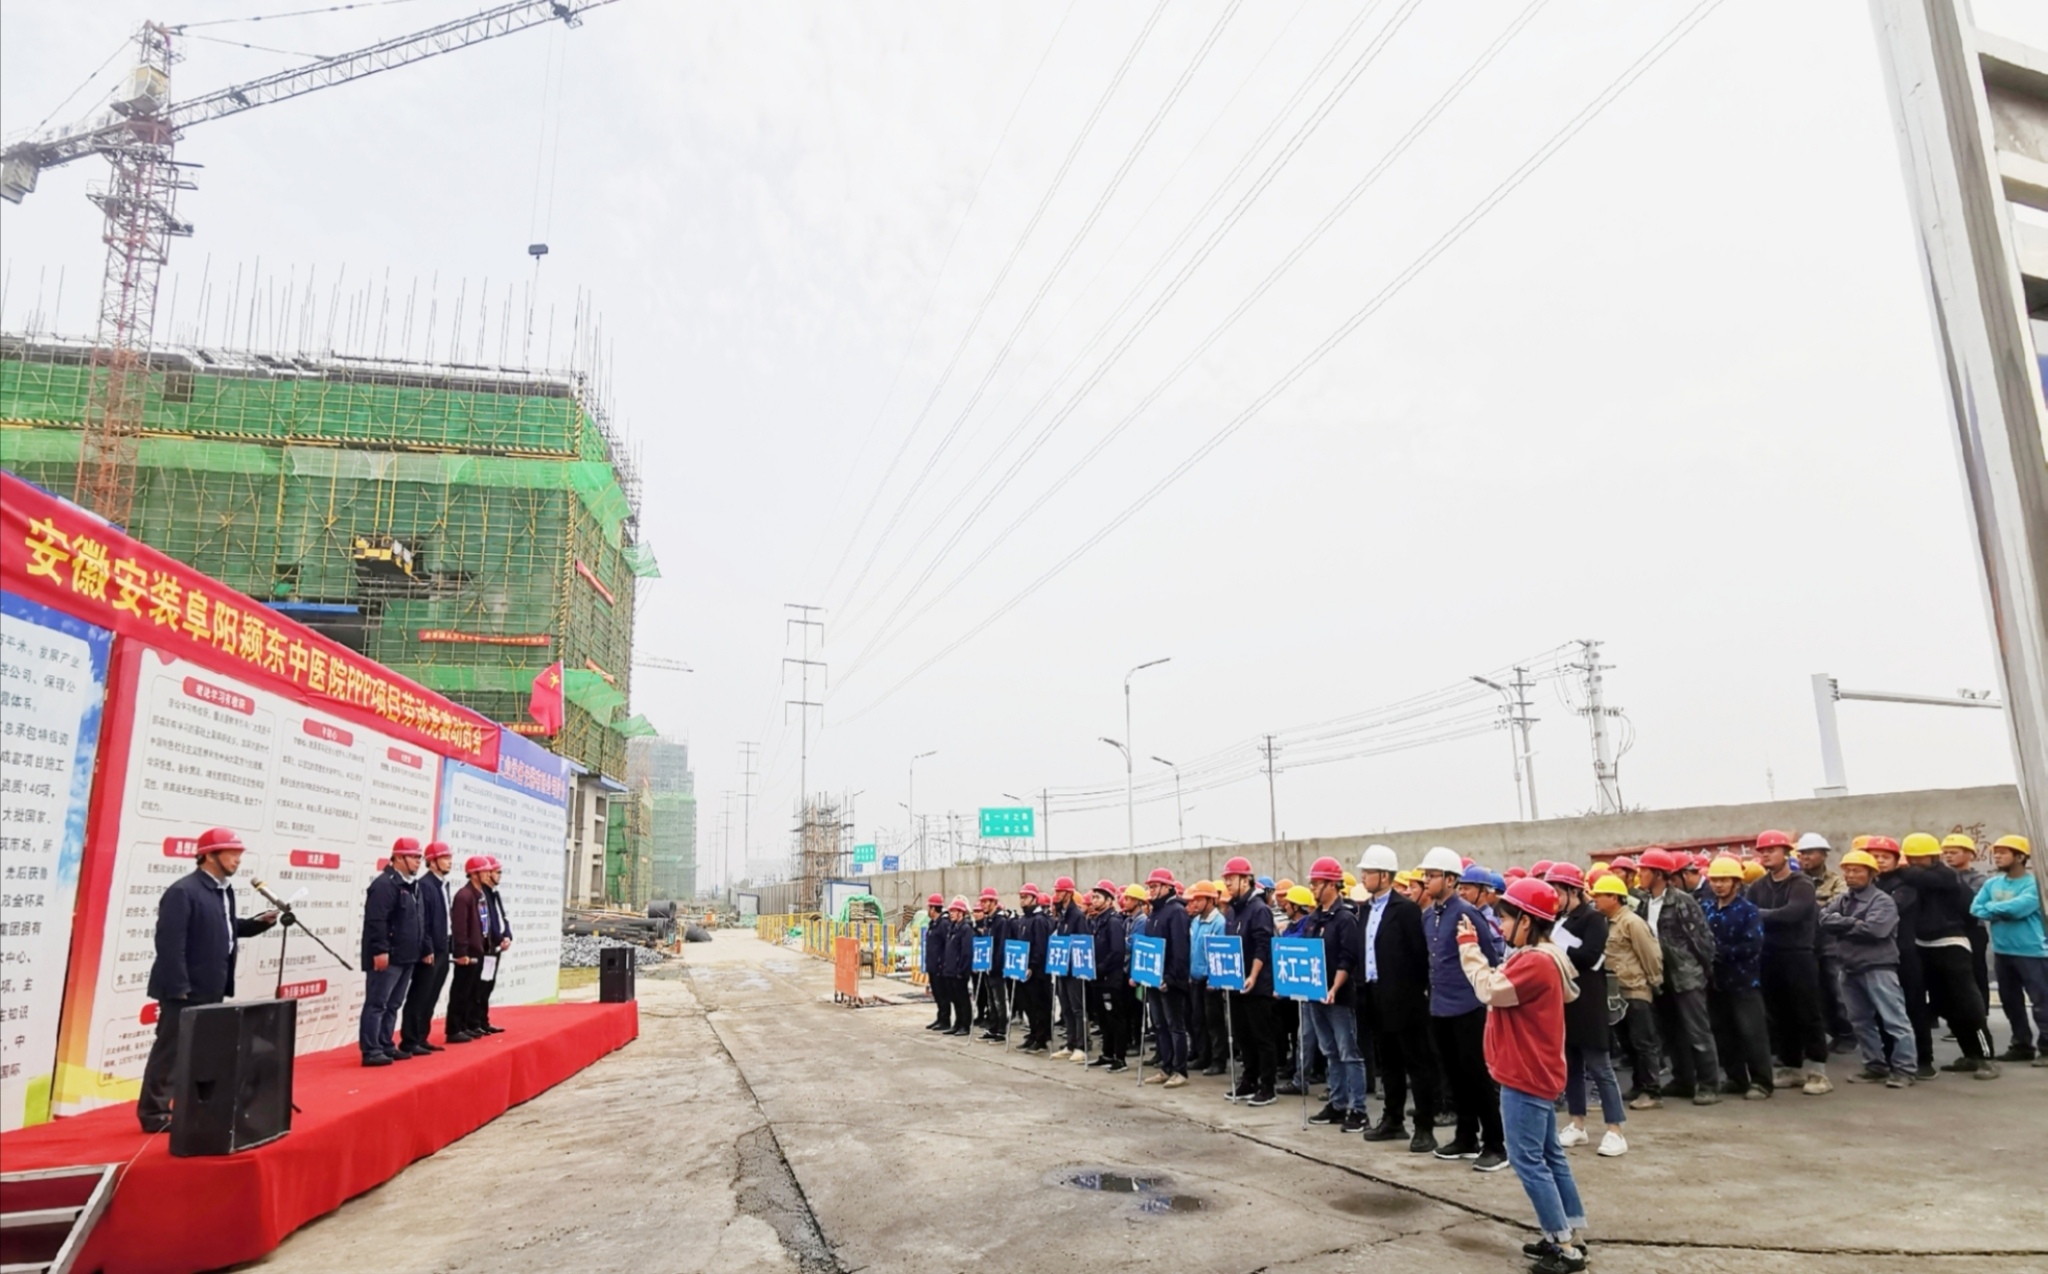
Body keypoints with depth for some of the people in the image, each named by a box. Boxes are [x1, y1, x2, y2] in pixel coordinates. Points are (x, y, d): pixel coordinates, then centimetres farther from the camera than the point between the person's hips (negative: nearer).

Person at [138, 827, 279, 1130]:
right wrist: (178, 988, -23)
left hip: (211, 990, 9)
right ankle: (154, 1113, 11)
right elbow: (170, 943, -22)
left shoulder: (224, 890, 12)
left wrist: (259, 922, 5)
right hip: (185, 990, -9)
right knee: (170, 1051, 1)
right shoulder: (183, 891, -18)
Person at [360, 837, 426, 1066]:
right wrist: (380, 950, -25)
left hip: (405, 957, 10)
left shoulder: (412, 885, 17)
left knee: (393, 1005, 15)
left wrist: (424, 949, 20)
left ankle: (385, 1046, 22)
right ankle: (371, 1051, -2)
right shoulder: (385, 884, -14)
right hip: (387, 957, -10)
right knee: (377, 1005, -5)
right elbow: (375, 921, -21)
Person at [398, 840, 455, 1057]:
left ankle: (421, 1039, 21)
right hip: (429, 952, -9)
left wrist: (447, 948, 13)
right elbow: (421, 921, -18)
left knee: (430, 998, 14)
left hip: (442, 951, 9)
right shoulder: (424, 885, -14)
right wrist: (427, 949, -18)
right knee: (419, 998, -2)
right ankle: (409, 1041, 5)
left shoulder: (445, 885, 13)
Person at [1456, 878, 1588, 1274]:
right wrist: (1474, 949, -1)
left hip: (1525, 1075, -11)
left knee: (1528, 1160, -4)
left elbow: (1491, 990, -25)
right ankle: (1571, 1236, 24)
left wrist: (1469, 946, -16)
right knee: (1548, 1156, 16)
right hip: (1533, 1072, 11)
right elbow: (1502, 986, 9)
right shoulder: (1539, 957, 12)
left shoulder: (1534, 961, -22)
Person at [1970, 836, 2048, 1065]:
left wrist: (1992, 908, -6)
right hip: (2002, 952, 7)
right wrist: (2005, 912, -13)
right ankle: (2022, 1045, 25)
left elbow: (2019, 907, -23)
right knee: (2010, 1001, 14)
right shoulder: (1992, 884, 8)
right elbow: (1975, 909, 1)